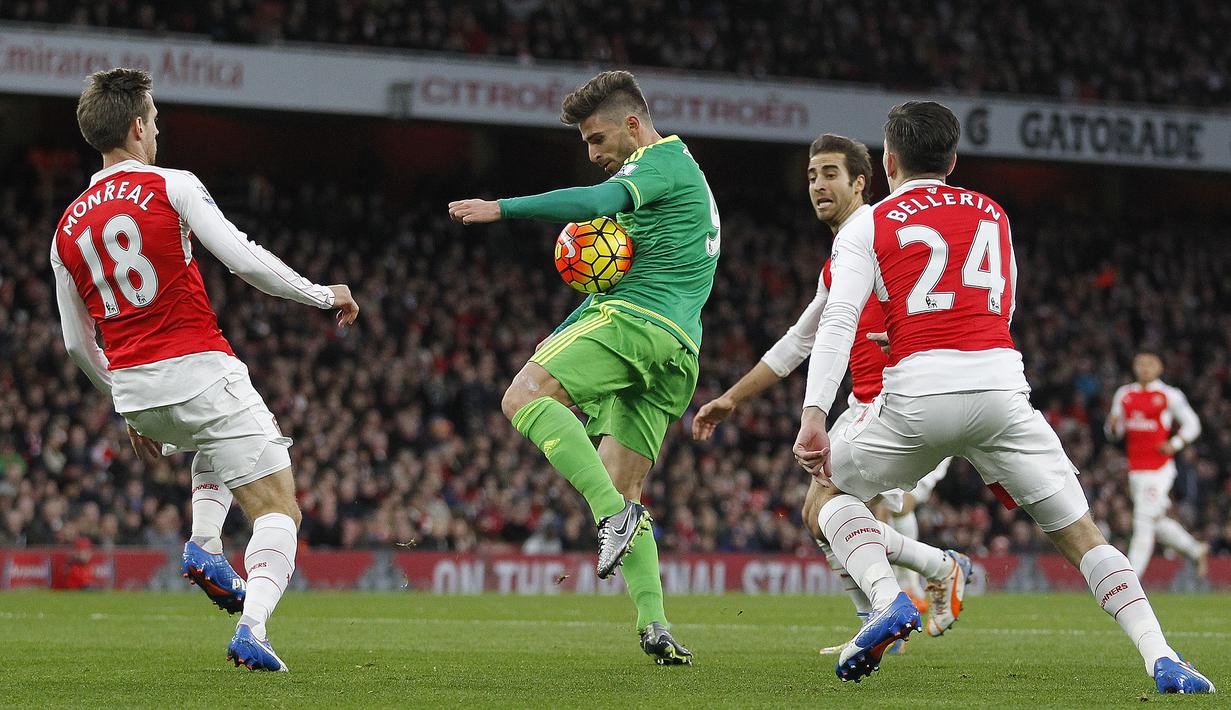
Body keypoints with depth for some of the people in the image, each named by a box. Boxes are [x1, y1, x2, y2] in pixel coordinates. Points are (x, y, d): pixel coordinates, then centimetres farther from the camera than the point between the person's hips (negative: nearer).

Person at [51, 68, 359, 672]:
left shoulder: (67, 229, 11)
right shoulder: (172, 187, -5)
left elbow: (77, 345, 15)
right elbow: (243, 260, -11)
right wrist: (323, 295, 3)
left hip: (133, 392, 6)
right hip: (198, 370, -6)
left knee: (214, 440, 38)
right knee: (278, 510, 1)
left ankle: (204, 546, 15)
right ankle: (252, 629, -22)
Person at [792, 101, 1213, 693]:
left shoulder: (866, 227, 10)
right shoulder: (993, 215, 23)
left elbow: (839, 322, -4)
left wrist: (814, 414, -12)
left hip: (920, 392, -2)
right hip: (1001, 384, 2)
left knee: (830, 494, 21)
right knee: (1080, 533, 7)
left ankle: (888, 599, -5)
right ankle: (1162, 660, -12)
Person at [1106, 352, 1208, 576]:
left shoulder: (1169, 395, -3)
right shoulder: (1124, 395, 12)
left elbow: (1192, 425, 2)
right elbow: (1115, 434, 17)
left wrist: (1174, 445, -13)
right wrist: (1113, 425, -6)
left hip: (1159, 468, -6)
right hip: (1135, 470, 6)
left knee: (1144, 522, -9)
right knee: (1157, 523, 12)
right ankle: (1196, 550, 32)